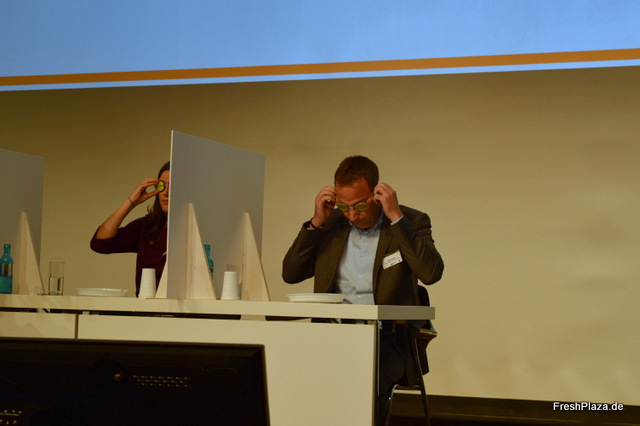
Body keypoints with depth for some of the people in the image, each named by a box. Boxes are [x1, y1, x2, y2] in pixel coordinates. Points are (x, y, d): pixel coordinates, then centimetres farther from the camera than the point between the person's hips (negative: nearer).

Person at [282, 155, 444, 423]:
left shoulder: (411, 222, 4)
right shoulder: (331, 224, 14)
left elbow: (431, 273, -15)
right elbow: (290, 274, 10)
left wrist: (396, 217, -13)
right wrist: (316, 222, 1)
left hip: (387, 338, -3)